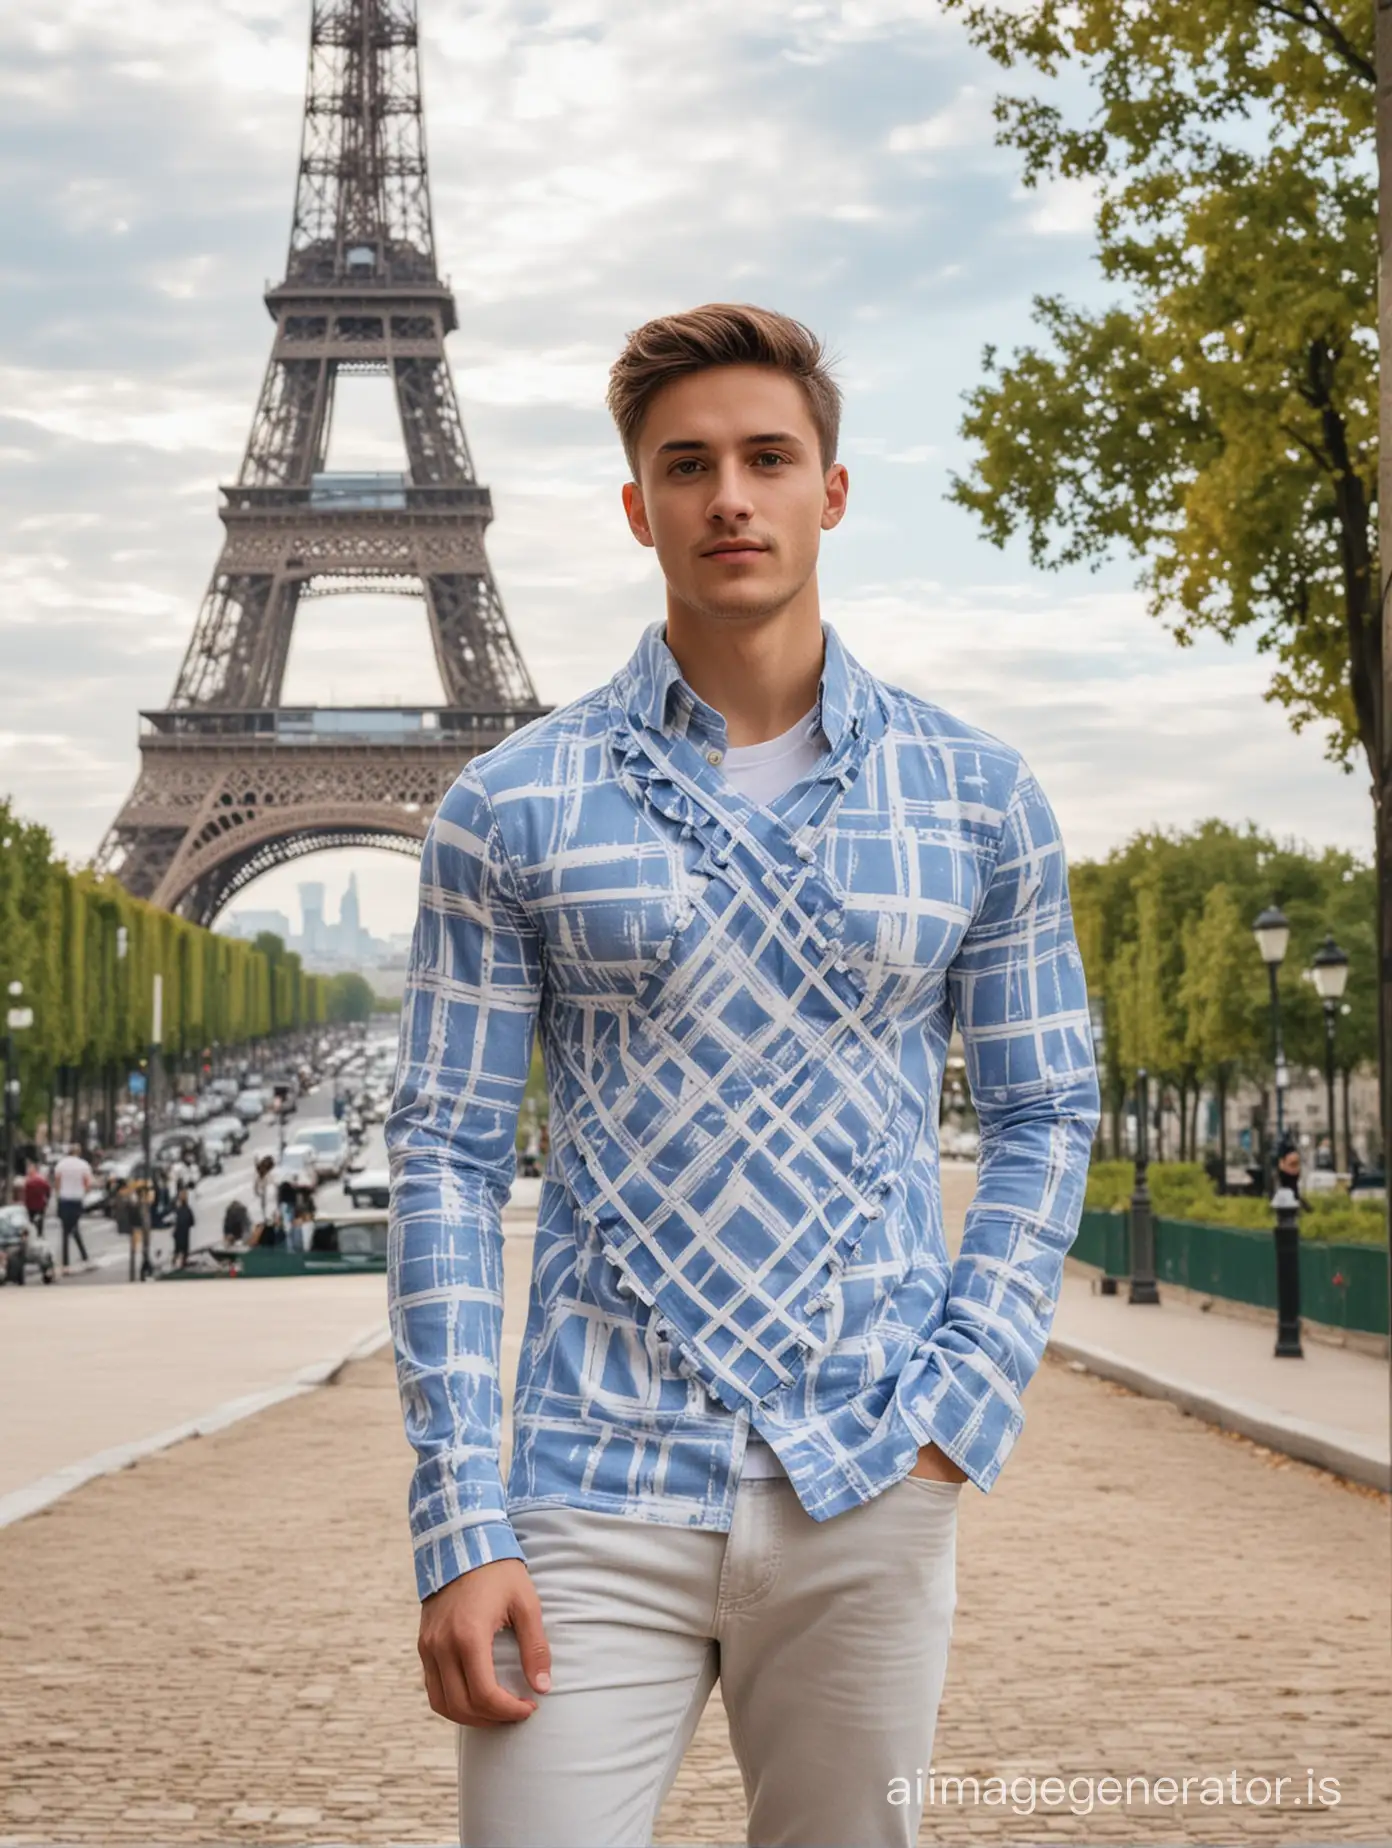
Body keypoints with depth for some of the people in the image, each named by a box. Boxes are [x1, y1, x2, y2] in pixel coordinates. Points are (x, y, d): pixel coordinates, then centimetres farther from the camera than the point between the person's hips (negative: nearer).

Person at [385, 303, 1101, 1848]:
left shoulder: (978, 798, 6)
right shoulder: (508, 809, 2)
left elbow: (1043, 1115, 11)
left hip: (868, 1492, 2)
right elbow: (445, 1155, 0)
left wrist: (957, 1406, -3)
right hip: (595, 1491, -1)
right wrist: (458, 1528, -7)